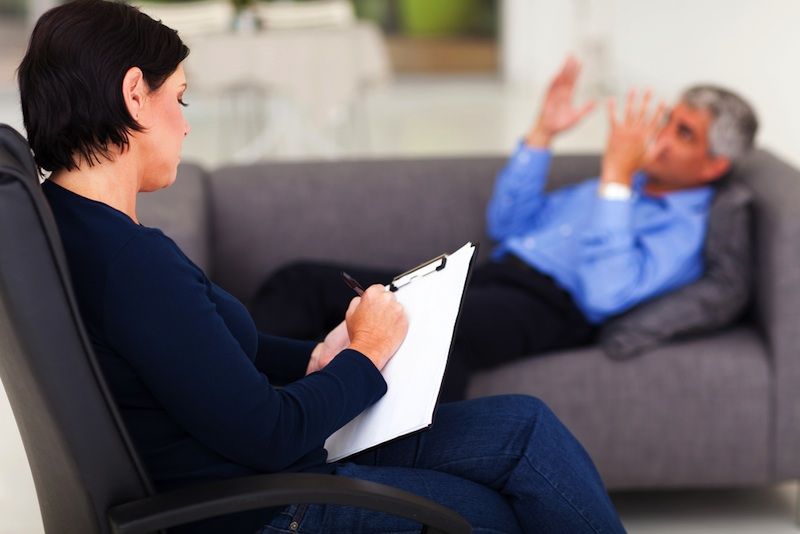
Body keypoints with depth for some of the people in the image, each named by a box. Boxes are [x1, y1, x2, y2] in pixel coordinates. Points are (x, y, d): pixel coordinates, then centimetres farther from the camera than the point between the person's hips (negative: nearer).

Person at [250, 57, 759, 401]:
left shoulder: (685, 230, 1)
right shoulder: (627, 186, 28)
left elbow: (604, 295, -18)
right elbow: (507, 224, 30)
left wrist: (617, 176, -16)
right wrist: (543, 133, 20)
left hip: (546, 306, -9)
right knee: (301, 282, -6)